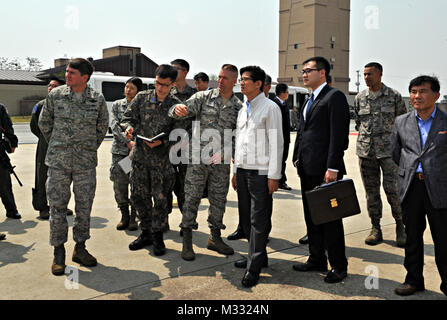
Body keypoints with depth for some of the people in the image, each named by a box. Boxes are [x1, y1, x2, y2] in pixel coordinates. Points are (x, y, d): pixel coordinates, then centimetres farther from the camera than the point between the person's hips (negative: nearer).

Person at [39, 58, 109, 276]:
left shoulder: (98, 99, 0)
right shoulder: (55, 95, 1)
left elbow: (102, 126, 15)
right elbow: (44, 122, 14)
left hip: (86, 163, 0)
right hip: (58, 162, 0)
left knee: (84, 207, 6)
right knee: (57, 206, 2)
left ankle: (80, 248, 22)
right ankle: (58, 252, 16)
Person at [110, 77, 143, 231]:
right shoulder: (117, 105, 10)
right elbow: (115, 126, -1)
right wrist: (127, 142, -14)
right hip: (120, 150, 2)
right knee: (119, 185, 1)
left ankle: (134, 217, 12)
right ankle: (124, 215, 17)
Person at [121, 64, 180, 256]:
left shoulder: (176, 105, -2)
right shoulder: (142, 98, 4)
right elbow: (128, 117, 10)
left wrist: (162, 142, -16)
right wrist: (129, 127, -12)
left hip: (162, 159, -3)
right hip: (139, 156, 3)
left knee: (160, 198, 1)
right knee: (138, 195, 9)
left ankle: (157, 236, 19)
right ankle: (146, 233, 26)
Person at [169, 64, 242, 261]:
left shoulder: (239, 108, 5)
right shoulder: (203, 97, 2)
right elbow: (186, 109, -8)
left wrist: (224, 152, -12)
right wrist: (177, 109, -33)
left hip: (221, 162, 2)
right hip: (198, 157, -2)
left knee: (218, 200, 10)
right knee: (192, 198, -2)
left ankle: (215, 238, 27)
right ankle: (187, 241, 8)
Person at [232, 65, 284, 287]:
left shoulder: (270, 108, -5)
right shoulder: (242, 110, 17)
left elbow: (276, 143, -9)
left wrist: (274, 176, -14)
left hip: (261, 172, -8)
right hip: (243, 170, 8)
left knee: (259, 221, -4)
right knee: (246, 218, 11)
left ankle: (254, 267, 1)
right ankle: (259, 256, 25)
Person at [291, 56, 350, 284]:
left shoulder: (334, 96, -7)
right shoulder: (309, 101, 19)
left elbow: (338, 134, -15)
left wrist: (332, 167, -20)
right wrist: (297, 158, 14)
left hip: (324, 169, -9)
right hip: (307, 169, 9)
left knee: (330, 218, -1)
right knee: (311, 217, 14)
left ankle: (339, 266, 11)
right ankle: (317, 260, 27)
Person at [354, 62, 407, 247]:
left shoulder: (394, 96, 2)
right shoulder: (359, 98, 9)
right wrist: (366, 137, 13)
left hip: (389, 150, -3)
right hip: (365, 151, 3)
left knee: (393, 189, -6)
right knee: (371, 190, 6)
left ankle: (400, 226, 13)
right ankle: (375, 228, 16)